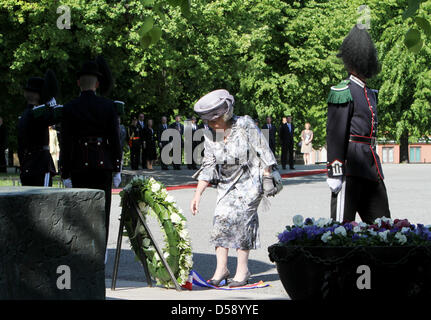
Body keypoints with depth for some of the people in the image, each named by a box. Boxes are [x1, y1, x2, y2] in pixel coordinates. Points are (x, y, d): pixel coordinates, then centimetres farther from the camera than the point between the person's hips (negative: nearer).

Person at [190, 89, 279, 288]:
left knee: (239, 216, -17)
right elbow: (208, 166, 2)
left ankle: (242, 270, -9)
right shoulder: (210, 135, -1)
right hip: (226, 183, 5)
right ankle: (221, 268, -1)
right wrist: (197, 194, -3)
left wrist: (268, 178, -7)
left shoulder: (245, 126, -15)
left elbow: (263, 152, -8)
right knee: (221, 217, -10)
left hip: (250, 181, -5)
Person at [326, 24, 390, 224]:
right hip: (351, 168, -9)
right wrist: (334, 172, -19)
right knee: (343, 225, -5)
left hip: (371, 169, 9)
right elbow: (335, 134, -13)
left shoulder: (370, 94, 20)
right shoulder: (343, 93, -8)